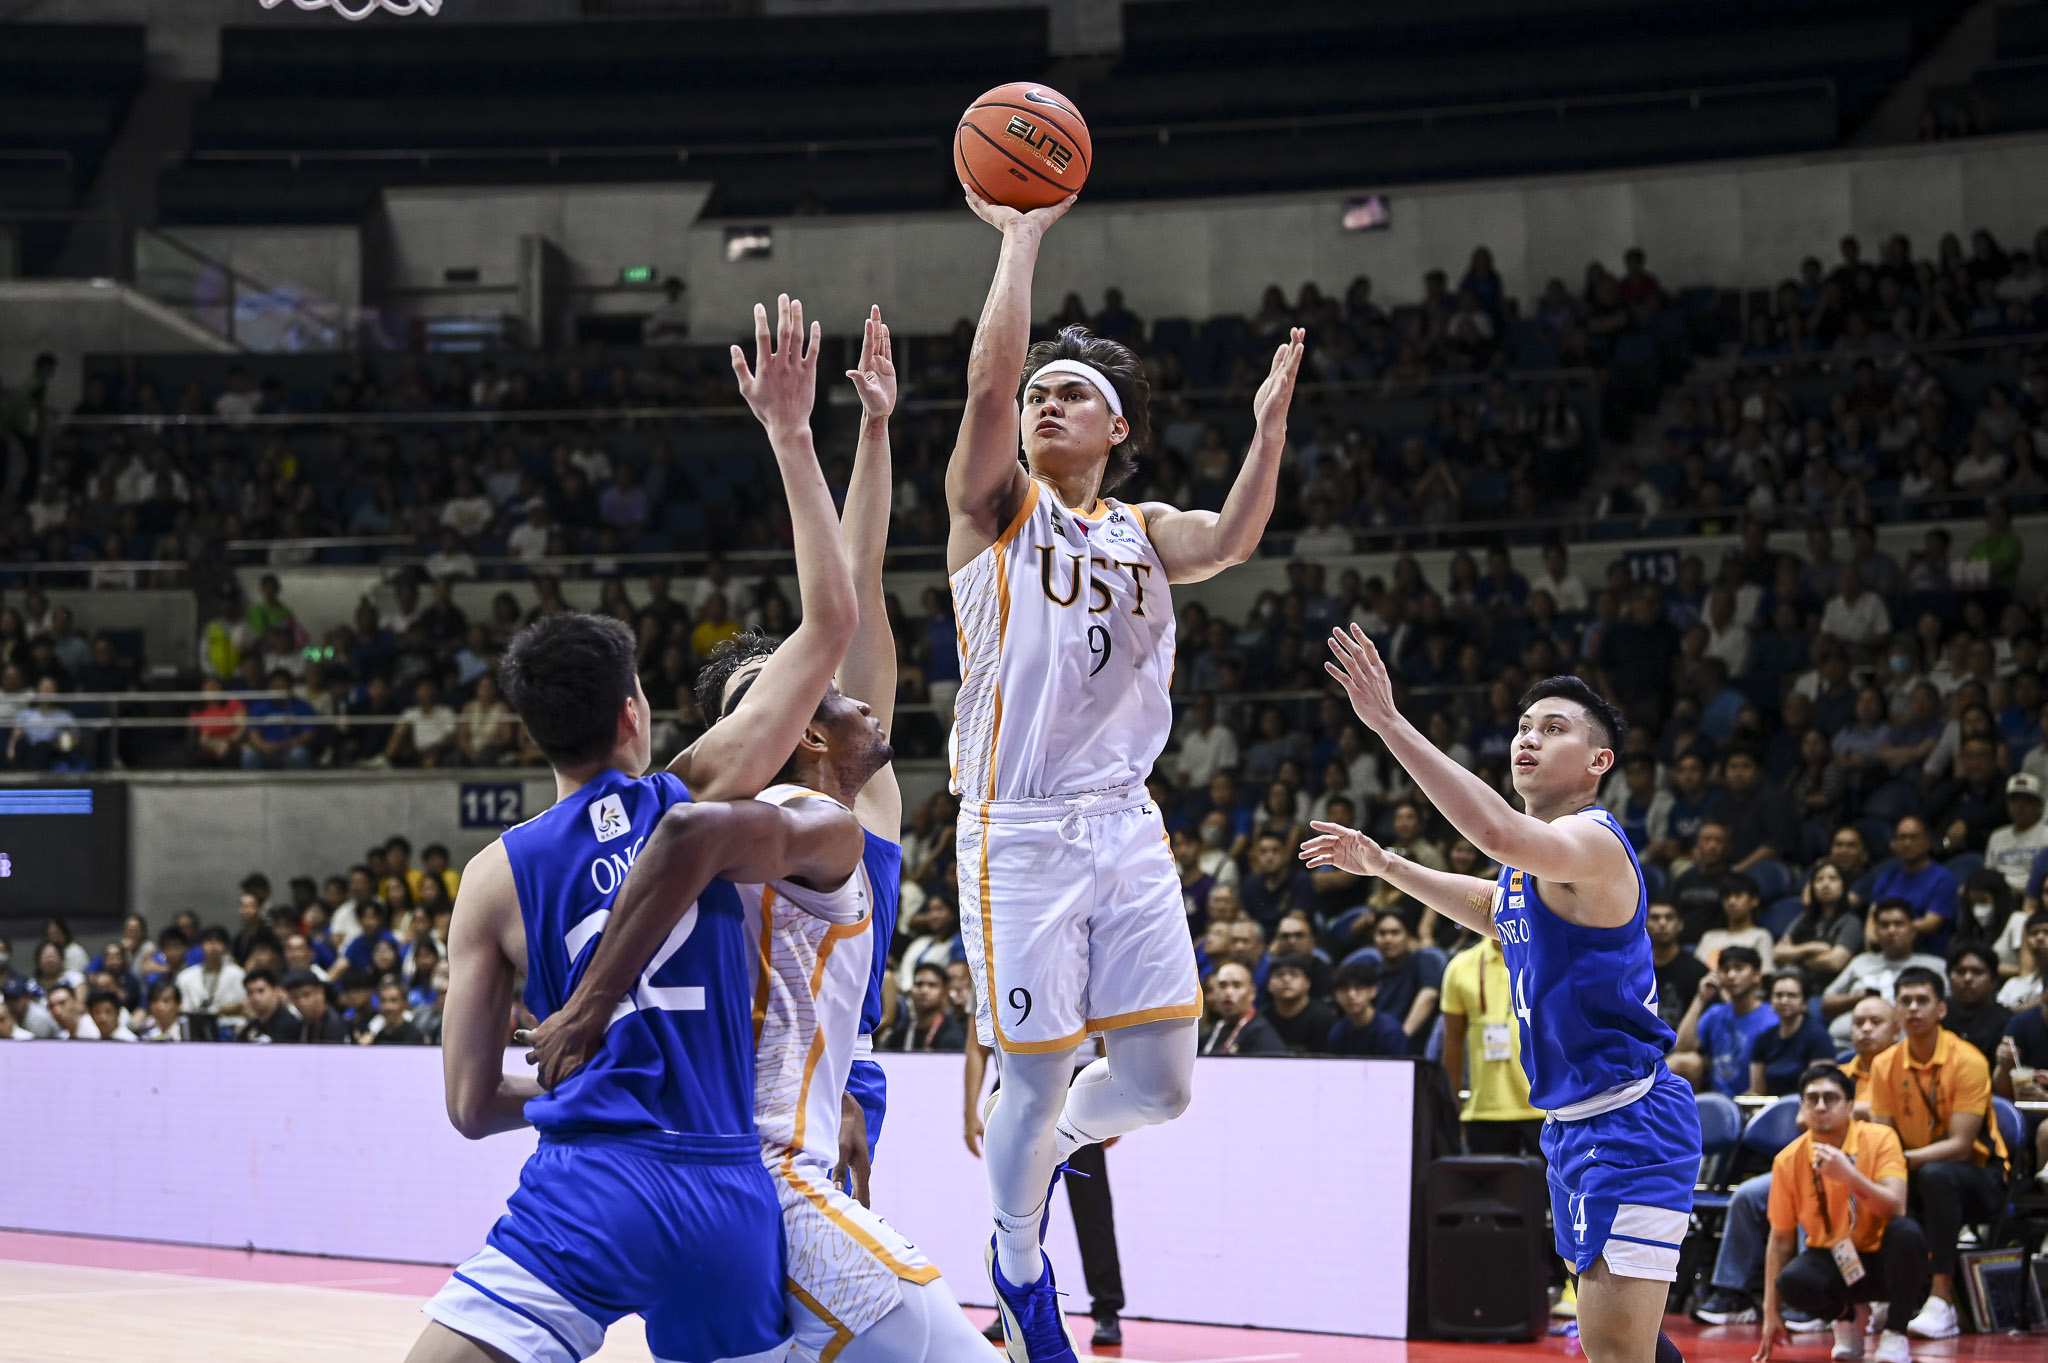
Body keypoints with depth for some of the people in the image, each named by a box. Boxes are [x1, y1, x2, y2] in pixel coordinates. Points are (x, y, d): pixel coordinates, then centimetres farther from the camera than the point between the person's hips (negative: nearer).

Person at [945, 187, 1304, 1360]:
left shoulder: (1143, 531, 13)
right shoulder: (997, 507, 2)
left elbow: (1230, 543, -9)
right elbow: (989, 384, -16)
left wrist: (1271, 426, -22)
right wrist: (1022, 238, -15)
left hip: (1126, 826, 4)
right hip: (1020, 828, -4)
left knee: (1161, 1084, 1)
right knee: (1036, 1080, -1)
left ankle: (1053, 1147, 34)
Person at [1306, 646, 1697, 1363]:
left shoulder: (1592, 840, -18)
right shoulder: (1533, 862, 13)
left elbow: (1500, 833, -40)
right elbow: (1494, 907, 38)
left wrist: (1389, 723, -40)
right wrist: (1384, 865, 32)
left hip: (1630, 1124, -10)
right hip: (1574, 1122, 10)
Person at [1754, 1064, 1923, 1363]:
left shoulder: (1880, 1139, -11)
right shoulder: (1788, 1161, -5)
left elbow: (1896, 1208, -23)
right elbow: (1780, 1240, 1)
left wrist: (1850, 1176, -38)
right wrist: (1771, 1313, -2)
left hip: (1882, 1260, -1)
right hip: (1830, 1261, 1)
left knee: (1906, 1232, -35)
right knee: (1793, 1280, -33)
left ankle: (1894, 1334, -14)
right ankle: (1845, 1321, 3)